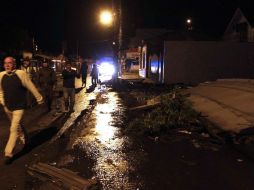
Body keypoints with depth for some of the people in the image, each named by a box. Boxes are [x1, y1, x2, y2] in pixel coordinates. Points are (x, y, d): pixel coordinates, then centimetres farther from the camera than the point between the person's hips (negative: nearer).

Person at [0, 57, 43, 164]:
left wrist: (39, 99, -2)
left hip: (19, 107, -5)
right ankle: (24, 139, 51)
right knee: (18, 126, 25)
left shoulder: (21, 74, -18)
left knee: (14, 129, -8)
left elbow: (31, 87, -10)